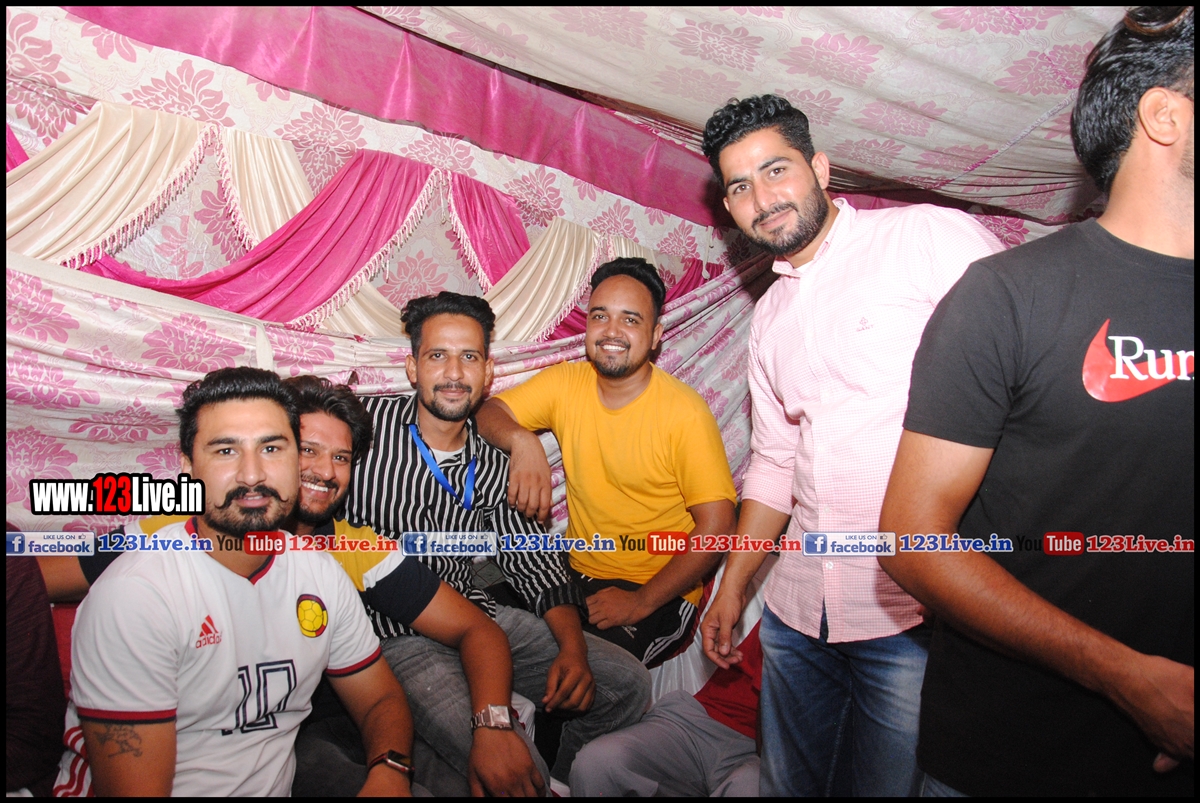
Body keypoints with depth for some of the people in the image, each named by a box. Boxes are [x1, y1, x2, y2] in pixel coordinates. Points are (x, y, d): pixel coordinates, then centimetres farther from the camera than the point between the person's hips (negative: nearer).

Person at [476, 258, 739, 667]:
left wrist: (641, 603, -17)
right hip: (577, 570, 5)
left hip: (656, 588, -5)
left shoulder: (685, 413, -14)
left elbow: (716, 527, -14)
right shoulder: (564, 383, 0)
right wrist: (522, 441, -27)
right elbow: (488, 411, -4)